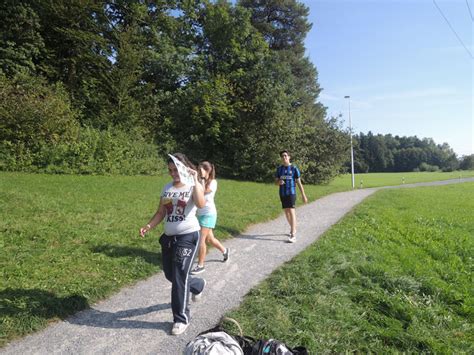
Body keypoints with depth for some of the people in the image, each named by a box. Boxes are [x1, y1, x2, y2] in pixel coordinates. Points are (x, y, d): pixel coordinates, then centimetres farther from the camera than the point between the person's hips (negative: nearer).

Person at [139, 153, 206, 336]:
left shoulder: (194, 186, -8)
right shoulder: (167, 188, 9)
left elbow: (201, 204, -30)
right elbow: (161, 213, 11)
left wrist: (195, 180, -30)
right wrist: (149, 226, -4)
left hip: (188, 236, -7)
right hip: (168, 236, 7)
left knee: (179, 277, -6)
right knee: (170, 274, 17)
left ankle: (181, 318, 12)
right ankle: (198, 285, 46)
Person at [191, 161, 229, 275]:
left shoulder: (213, 182, -10)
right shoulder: (201, 181, 9)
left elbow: (203, 191, -25)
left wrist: (203, 178, -21)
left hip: (208, 214, -7)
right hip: (200, 214, 7)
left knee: (201, 239, -7)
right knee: (209, 238, 17)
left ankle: (200, 265, 4)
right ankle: (224, 250, 41)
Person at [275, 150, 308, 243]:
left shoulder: (294, 168, -5)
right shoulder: (279, 169, 6)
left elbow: (299, 182, -2)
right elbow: (276, 182, 8)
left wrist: (303, 195, -2)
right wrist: (279, 182, -17)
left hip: (291, 193, -5)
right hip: (282, 194, 5)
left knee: (292, 212, -15)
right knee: (286, 212, 14)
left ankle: (293, 235, -17)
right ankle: (293, 229, 36)